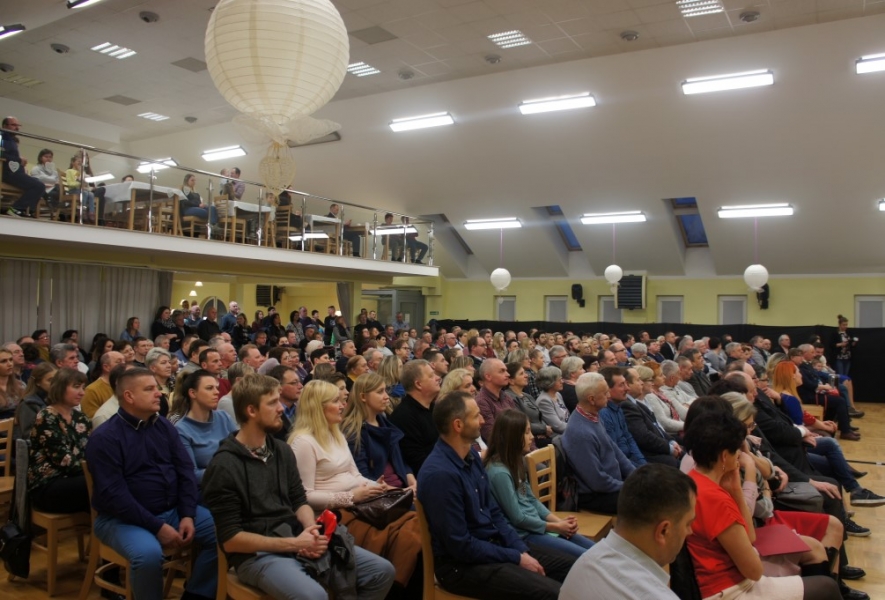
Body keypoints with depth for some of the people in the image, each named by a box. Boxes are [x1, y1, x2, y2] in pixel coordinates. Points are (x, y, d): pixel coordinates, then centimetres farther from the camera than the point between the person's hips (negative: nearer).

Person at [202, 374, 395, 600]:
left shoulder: (282, 450, 9)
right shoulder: (224, 466, -13)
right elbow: (230, 539, -13)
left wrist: (311, 532, -8)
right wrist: (293, 544, -17)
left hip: (297, 541, 7)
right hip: (257, 554, -7)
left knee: (382, 571, 0)